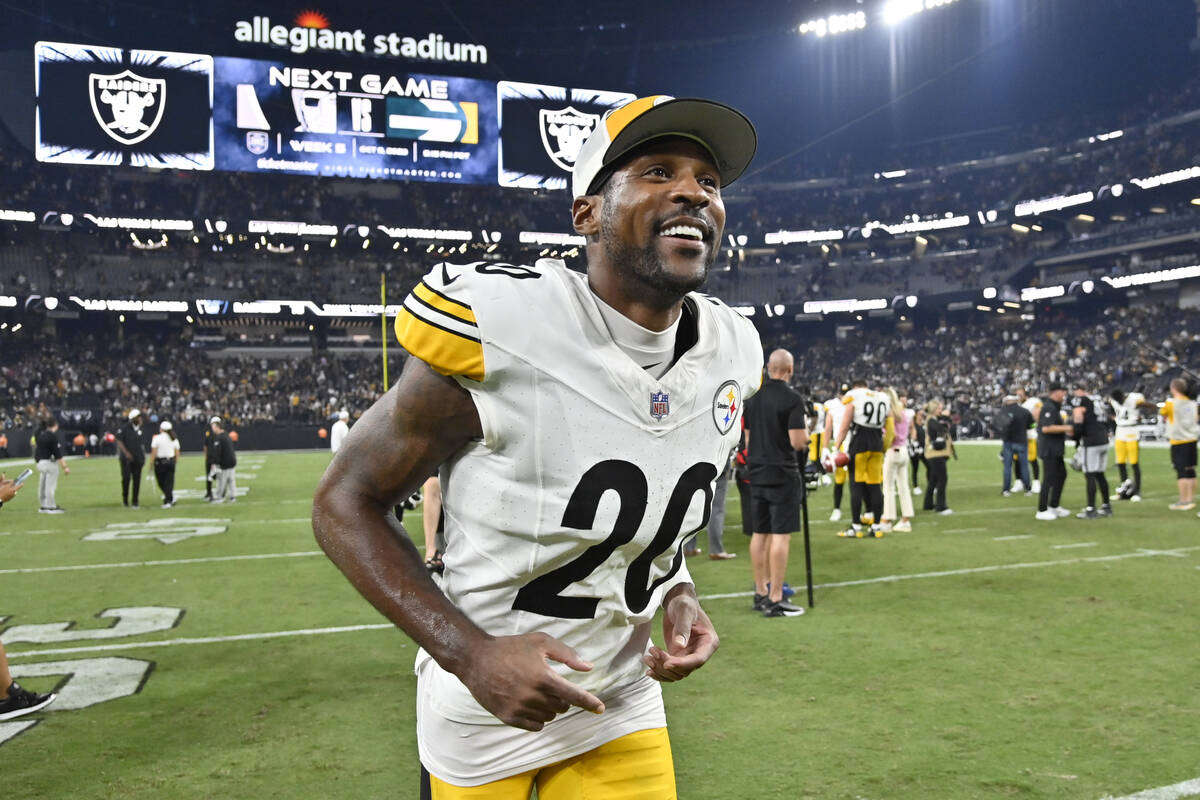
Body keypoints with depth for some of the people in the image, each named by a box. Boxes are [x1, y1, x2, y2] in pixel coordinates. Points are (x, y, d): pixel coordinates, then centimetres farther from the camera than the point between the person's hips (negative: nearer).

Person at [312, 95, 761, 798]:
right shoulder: (499, 331, -24)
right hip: (483, 709, -4)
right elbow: (347, 502, -14)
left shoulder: (733, 352, -5)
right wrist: (471, 652, -24)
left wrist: (679, 593, -5)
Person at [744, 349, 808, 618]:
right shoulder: (792, 398, -13)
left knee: (760, 533, 13)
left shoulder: (753, 397, 8)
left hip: (757, 474, 7)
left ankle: (761, 593, 21)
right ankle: (775, 600, -3)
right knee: (781, 535, -4)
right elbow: (798, 442, -17)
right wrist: (805, 427, 3)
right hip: (782, 474, -7)